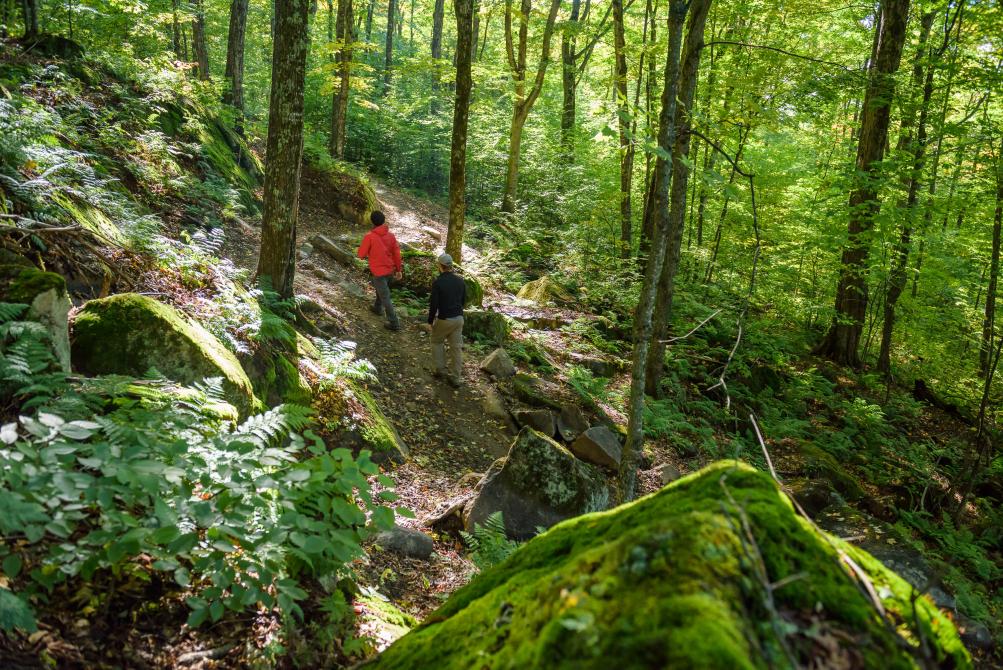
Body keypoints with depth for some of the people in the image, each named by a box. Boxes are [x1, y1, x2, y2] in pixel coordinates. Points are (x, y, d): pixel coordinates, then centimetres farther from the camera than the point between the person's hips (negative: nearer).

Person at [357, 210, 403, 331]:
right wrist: (399, 269, 9)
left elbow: (361, 254, -11)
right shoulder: (390, 235, -4)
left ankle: (394, 323, 3)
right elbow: (397, 253, 0)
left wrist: (368, 253, 11)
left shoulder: (369, 236, -18)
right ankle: (378, 308, 49)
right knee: (381, 287, 32)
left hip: (378, 271, -6)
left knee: (385, 297, 0)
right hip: (390, 270, 6)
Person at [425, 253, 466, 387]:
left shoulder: (437, 282, -16)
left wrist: (430, 322, -6)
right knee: (456, 347, 8)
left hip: (444, 319, -4)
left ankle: (441, 370, 20)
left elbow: (433, 304, -15)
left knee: (437, 342, 21)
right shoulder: (460, 280, 1)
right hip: (459, 318, 5)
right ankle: (455, 378, 12)